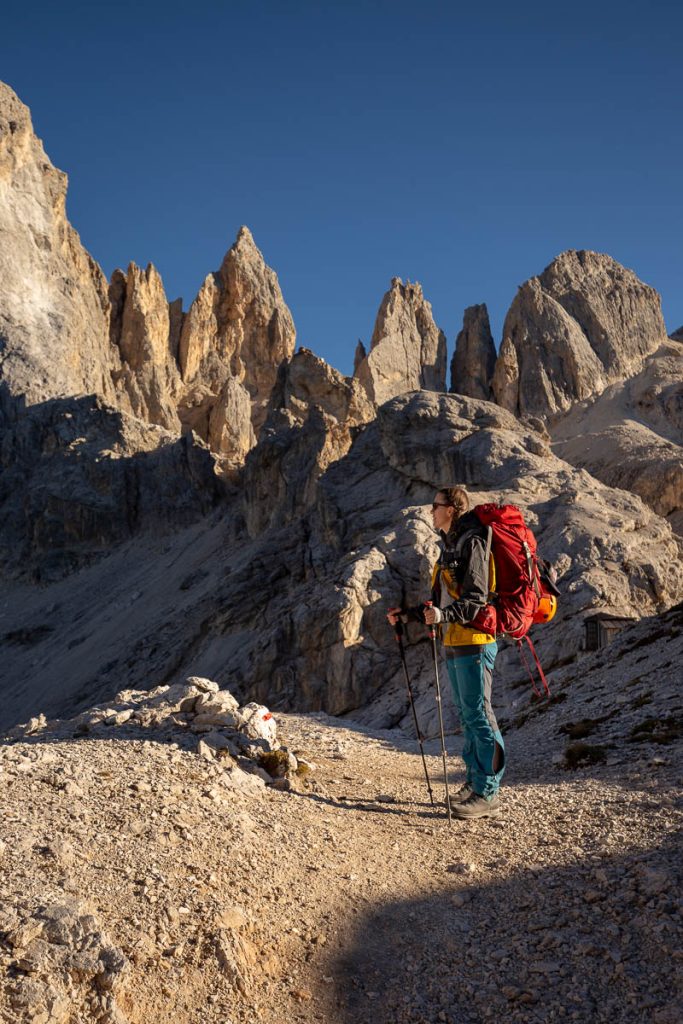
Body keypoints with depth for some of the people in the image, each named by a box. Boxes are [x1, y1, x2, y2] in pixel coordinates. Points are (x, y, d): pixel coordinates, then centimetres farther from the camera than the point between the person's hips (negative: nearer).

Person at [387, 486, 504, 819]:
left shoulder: (472, 543, -11)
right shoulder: (449, 546, 18)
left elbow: (476, 598, -20)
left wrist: (444, 615, -34)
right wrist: (408, 615, 20)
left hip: (473, 642, -10)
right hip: (454, 644, 10)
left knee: (479, 714, -7)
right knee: (467, 716, 14)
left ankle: (488, 794, -2)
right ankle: (475, 782, 23)